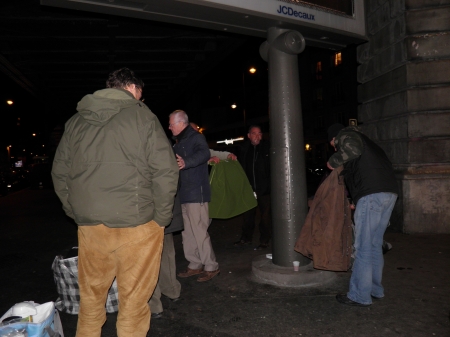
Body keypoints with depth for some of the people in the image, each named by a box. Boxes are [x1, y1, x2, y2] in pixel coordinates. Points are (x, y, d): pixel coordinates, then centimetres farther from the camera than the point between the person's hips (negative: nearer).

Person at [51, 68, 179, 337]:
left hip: (89, 225, 5)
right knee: (134, 297, 8)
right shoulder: (142, 116, -4)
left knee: (91, 295, 20)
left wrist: (77, 213, 18)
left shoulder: (76, 121, 10)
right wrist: (161, 217, -2)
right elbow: (165, 170, -11)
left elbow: (60, 173, 14)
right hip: (136, 224, -4)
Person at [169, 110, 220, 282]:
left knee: (199, 231, -6)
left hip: (196, 193, -9)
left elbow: (204, 153, -31)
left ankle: (211, 266, 8)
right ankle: (195, 265, 25)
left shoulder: (196, 138, -10)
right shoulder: (178, 142, 18)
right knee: (187, 232, 14)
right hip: (184, 194, 9)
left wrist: (186, 162, -47)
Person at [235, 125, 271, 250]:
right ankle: (246, 237, 28)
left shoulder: (267, 148, -4)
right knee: (248, 214, 14)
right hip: (249, 188, 4)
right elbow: (240, 167, 17)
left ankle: (264, 240, 17)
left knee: (265, 215, 5)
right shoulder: (244, 149, 8)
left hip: (264, 189, -3)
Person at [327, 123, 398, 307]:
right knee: (375, 244, 17)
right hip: (389, 192, 9)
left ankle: (360, 295, 5)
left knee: (363, 246, -2)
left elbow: (352, 149, -19)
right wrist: (355, 202, 33)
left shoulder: (345, 134, 7)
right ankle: (375, 290, 26)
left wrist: (333, 161, -3)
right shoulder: (363, 139, 33)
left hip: (372, 194, -9)